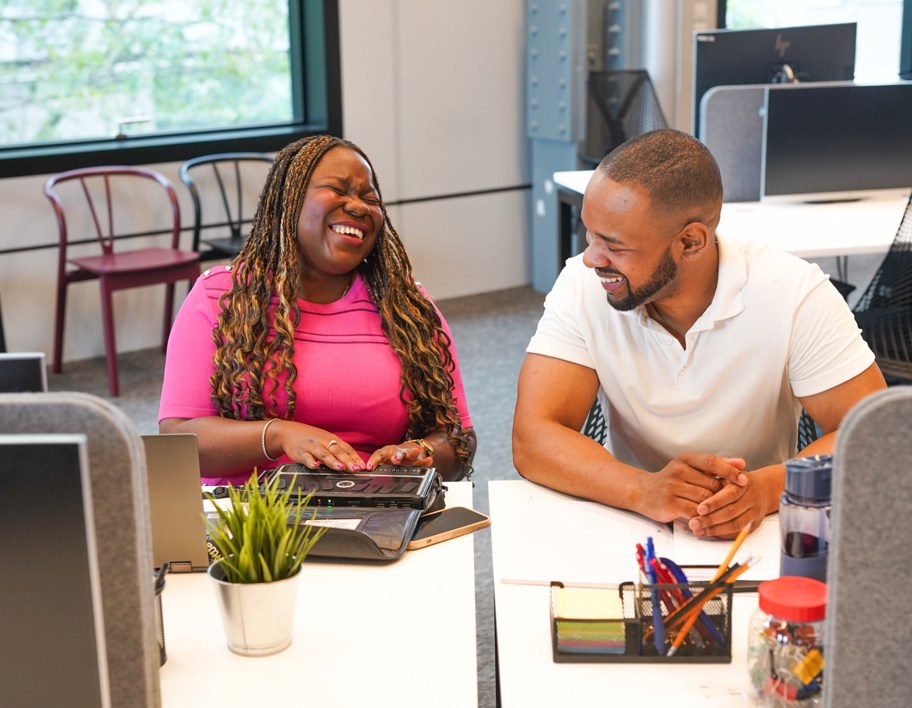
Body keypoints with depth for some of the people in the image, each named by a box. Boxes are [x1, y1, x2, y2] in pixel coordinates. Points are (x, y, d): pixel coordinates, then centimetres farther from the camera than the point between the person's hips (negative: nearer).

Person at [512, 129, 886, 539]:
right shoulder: (582, 286, -11)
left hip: (759, 535, 0)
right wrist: (644, 490, -35)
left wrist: (768, 487, -33)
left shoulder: (794, 294, -14)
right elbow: (533, 440, -18)